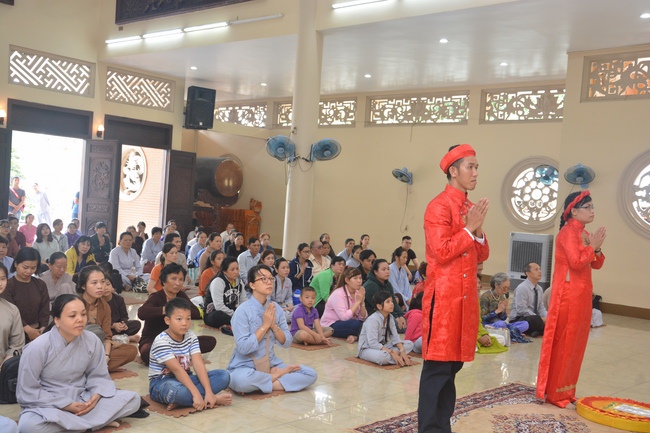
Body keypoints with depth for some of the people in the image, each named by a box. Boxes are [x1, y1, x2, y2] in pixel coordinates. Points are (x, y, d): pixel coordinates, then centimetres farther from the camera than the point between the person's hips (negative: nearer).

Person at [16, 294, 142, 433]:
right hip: (49, 405, -3)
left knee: (133, 399, -12)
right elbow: (27, 392, -12)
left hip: (81, 400, 3)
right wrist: (66, 405, -19)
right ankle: (97, 420, -21)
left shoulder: (92, 341, -7)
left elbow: (98, 376, 4)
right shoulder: (37, 348, -17)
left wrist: (96, 396, -19)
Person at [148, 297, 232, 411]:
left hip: (185, 379, 7)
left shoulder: (191, 337, 1)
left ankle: (180, 401, -25)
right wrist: (196, 394, -32)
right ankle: (215, 399, -19)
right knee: (176, 391, -43)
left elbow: (198, 364, -10)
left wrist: (209, 392, -23)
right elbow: (177, 369, -25)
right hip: (161, 383, -7)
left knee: (224, 375, -9)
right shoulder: (161, 341, -18)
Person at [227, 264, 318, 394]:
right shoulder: (242, 311, -14)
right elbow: (243, 348, -21)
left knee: (311, 374, -11)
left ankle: (260, 385, -14)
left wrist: (274, 326, -13)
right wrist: (265, 325, -18)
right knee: (241, 380, -41)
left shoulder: (276, 308, 2)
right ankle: (278, 375, -12)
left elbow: (286, 342, 4)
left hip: (270, 364, 6)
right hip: (245, 366, -5)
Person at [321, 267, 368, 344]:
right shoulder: (338, 294, -17)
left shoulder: (357, 293, 3)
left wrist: (362, 302, -18)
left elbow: (363, 318, -3)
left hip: (348, 324, 6)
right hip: (330, 326, -6)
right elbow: (344, 317, -29)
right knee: (356, 324, -34)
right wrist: (357, 301, -22)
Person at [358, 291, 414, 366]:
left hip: (382, 346, 8)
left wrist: (402, 351, -19)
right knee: (383, 356, -41)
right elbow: (372, 343, -29)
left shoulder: (390, 317, 1)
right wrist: (392, 352, -31)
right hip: (367, 349, -8)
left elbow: (395, 337, -1)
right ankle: (401, 360, -15)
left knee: (409, 344, -1)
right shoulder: (372, 320, -23)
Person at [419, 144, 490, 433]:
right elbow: (442, 252, -18)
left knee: (453, 365, 13)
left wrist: (478, 231, -2)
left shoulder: (471, 208, 16)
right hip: (444, 297, -8)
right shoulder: (439, 206, -10)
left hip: (465, 297, 8)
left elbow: (482, 256, 15)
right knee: (437, 367, -4)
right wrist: (469, 229, -12)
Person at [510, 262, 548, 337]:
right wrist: (540, 319, -24)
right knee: (537, 320, -38)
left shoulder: (539, 289, 11)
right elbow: (522, 309, -22)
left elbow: (541, 307, 13)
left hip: (534, 318, 8)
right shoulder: (522, 288, -15)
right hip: (518, 319, -8)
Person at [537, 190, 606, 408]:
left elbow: (596, 265, 14)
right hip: (568, 294, -9)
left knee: (575, 342, 13)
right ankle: (554, 392, 6)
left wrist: (597, 248, -2)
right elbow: (576, 262, -24)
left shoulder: (583, 233, 14)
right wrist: (592, 245, -12)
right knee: (563, 342, -3)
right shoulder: (568, 232, -13)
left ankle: (565, 389, 22)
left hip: (581, 294, 9)